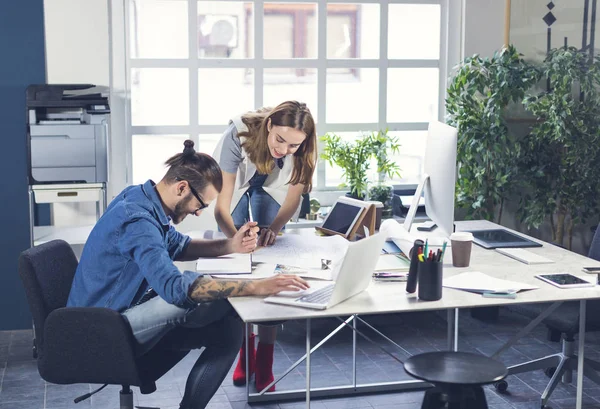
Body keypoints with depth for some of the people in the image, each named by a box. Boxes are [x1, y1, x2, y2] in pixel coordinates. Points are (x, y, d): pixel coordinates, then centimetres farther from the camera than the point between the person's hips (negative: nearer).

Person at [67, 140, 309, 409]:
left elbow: (178, 246, 19)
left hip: (117, 314, 10)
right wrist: (257, 287, -41)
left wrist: (230, 246, 1)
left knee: (229, 331, -5)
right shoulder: (137, 220, -28)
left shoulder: (140, 197, 3)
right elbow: (175, 286, -42)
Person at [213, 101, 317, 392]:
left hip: (270, 189, 1)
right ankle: (245, 349, 5)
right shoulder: (239, 135, -40)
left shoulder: (300, 149, -32)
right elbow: (221, 206, -41)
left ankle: (264, 363, -8)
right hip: (236, 186, -1)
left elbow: (294, 196, -17)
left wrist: (275, 228, -34)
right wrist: (236, 238, -57)